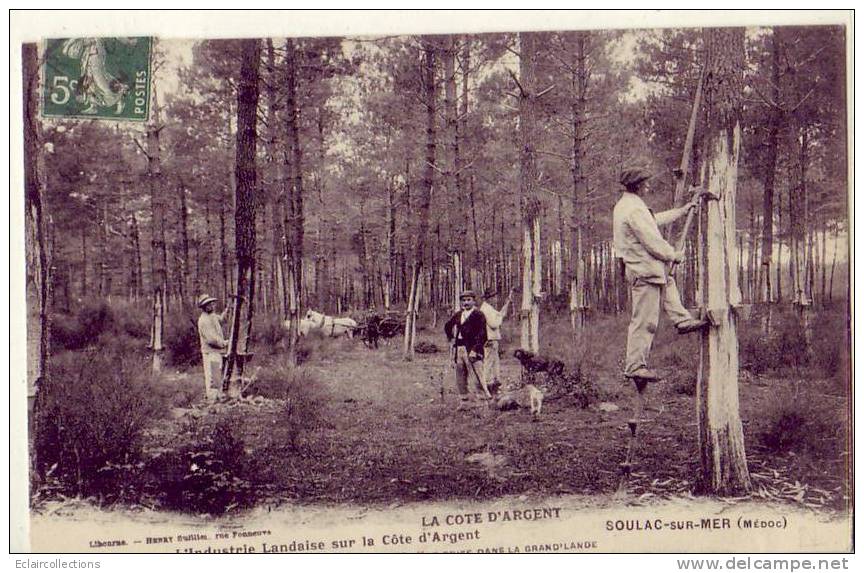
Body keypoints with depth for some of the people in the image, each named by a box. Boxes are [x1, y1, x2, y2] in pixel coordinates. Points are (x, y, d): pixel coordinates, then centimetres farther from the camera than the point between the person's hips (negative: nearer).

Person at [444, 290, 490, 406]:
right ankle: (463, 402, 19)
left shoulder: (478, 315, -5)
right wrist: (451, 338, 19)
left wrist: (475, 350, -19)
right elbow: (447, 326, 31)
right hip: (459, 349, 7)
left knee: (478, 379, -12)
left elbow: (482, 335, -12)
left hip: (472, 349, -7)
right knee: (460, 378, 10)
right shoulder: (458, 315, 13)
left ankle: (490, 398, -4)